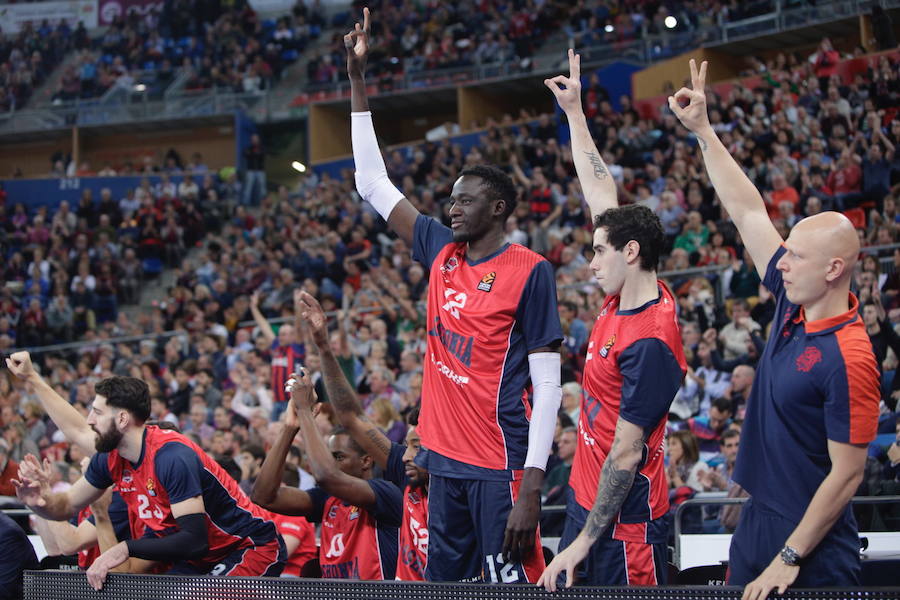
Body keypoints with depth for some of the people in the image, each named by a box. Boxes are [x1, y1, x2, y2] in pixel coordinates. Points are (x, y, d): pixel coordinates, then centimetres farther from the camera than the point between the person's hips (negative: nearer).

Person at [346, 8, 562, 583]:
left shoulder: (530, 272, -8)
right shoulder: (442, 252, 10)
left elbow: (548, 384, -11)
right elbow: (373, 182, 19)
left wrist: (531, 488, -18)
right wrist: (357, 78, 15)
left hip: (501, 468, -7)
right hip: (446, 460, 7)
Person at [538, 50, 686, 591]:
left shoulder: (649, 343, -21)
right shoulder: (626, 297, 3)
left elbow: (627, 454, -22)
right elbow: (601, 194, 13)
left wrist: (583, 542, -21)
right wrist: (574, 112, 19)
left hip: (625, 515, -9)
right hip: (587, 498, 9)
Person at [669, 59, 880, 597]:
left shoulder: (848, 359, -20)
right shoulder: (793, 304, 3)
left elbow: (847, 475, -20)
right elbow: (749, 213, 13)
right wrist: (704, 132, 13)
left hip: (813, 553, -8)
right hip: (757, 524, 8)